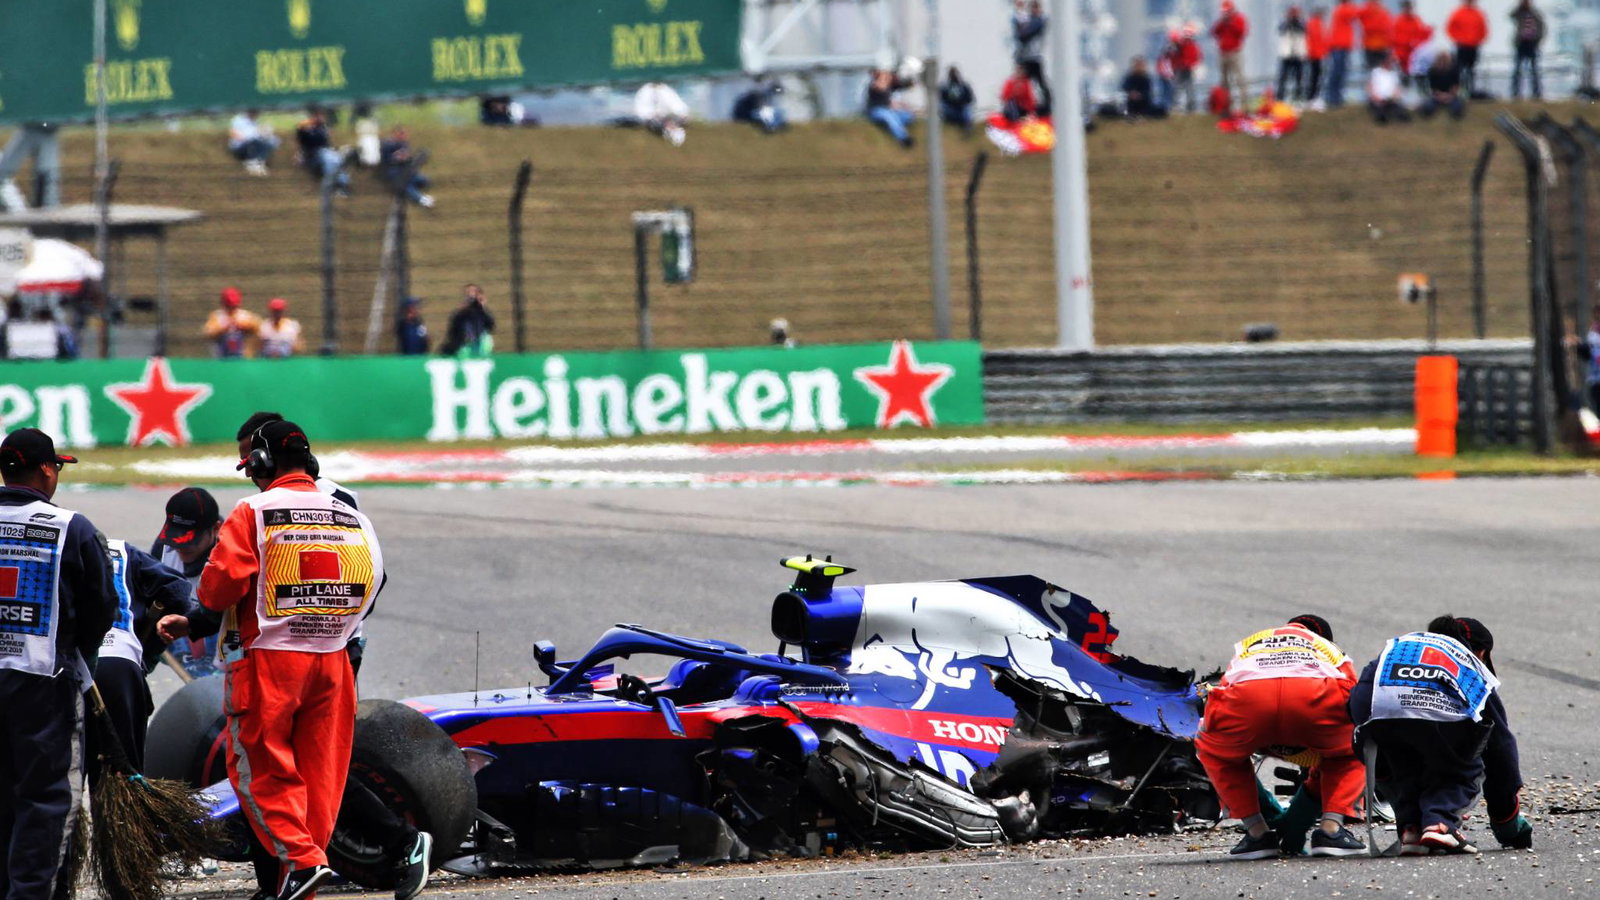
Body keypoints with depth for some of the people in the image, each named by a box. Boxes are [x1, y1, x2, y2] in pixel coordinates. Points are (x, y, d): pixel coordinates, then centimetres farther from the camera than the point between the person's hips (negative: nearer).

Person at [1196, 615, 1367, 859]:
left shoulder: (1246, 646, 45)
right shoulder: (1331, 650, 42)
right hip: (1314, 698, -1)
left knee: (1213, 751, 32)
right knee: (1350, 750, 30)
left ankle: (1257, 833, 20)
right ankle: (1331, 829, 11)